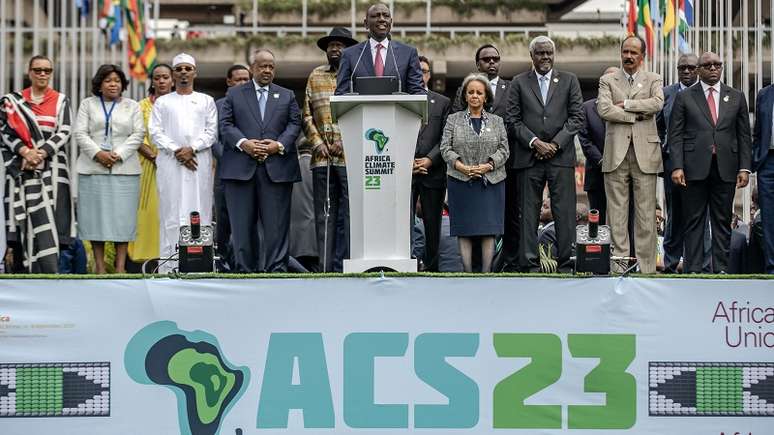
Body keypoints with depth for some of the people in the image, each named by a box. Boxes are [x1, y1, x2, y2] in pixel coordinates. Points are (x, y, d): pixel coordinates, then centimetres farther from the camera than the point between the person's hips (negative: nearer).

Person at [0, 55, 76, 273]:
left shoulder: (61, 101, 10)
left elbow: (64, 133, 0)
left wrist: (41, 153, -14)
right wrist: (25, 151, -15)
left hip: (51, 168, 0)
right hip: (22, 169, 1)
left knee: (48, 219, -8)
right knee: (24, 219, -4)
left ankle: (49, 271, -11)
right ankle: (24, 271, -2)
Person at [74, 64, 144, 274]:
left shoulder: (132, 106, 14)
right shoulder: (88, 104, 13)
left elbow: (138, 134, 4)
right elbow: (80, 133, 3)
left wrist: (119, 154, -10)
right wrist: (98, 153, -11)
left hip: (124, 168, 0)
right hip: (93, 168, 0)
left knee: (123, 215, -4)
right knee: (95, 215, -3)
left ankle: (120, 266, -3)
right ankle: (99, 266, 1)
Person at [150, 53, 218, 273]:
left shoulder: (206, 101, 15)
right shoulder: (162, 102, 15)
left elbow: (211, 131, 6)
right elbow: (156, 132, 4)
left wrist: (192, 148, -10)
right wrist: (176, 151, -9)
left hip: (199, 162, 0)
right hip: (170, 162, 0)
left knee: (199, 209, -4)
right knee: (171, 209, -5)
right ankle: (168, 262, -7)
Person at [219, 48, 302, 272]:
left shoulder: (287, 96, 17)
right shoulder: (234, 94, 14)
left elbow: (295, 124, 7)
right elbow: (225, 124, 4)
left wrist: (279, 145, -9)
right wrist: (243, 143, -12)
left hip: (277, 167, 0)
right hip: (241, 167, 0)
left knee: (276, 222, -4)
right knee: (243, 223, 1)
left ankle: (276, 268, -1)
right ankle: (246, 269, 6)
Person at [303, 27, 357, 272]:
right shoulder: (315, 76, 16)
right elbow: (307, 115, 14)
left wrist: (345, 141, -10)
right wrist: (317, 142, 0)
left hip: (349, 157, -3)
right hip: (322, 158, 3)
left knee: (347, 215, -4)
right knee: (324, 215, 2)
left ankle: (342, 267, -2)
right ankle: (325, 268, 4)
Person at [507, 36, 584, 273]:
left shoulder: (569, 80, 10)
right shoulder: (519, 82, 10)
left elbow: (577, 117, 4)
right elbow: (513, 120, 4)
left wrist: (555, 144, -7)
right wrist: (534, 142, -8)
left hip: (561, 155, 0)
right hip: (529, 157, 0)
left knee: (565, 213, -3)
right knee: (528, 213, 0)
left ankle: (566, 264, 0)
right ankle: (530, 266, 2)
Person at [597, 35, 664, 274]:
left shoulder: (653, 80, 12)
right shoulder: (607, 80, 12)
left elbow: (657, 103, -8)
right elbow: (603, 110, -5)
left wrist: (625, 104, -7)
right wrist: (637, 115, -7)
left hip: (645, 153, 0)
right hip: (616, 153, 0)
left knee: (646, 214, -1)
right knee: (616, 214, -1)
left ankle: (646, 268, 1)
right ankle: (618, 268, 2)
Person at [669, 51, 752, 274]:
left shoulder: (736, 97, 13)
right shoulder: (684, 97, 6)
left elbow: (744, 136, 11)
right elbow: (675, 136, 2)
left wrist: (744, 168, 1)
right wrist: (677, 167, -9)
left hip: (726, 169, 2)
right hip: (695, 169, -2)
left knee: (722, 221, 4)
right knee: (694, 221, 0)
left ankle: (721, 268, 7)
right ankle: (693, 269, 2)